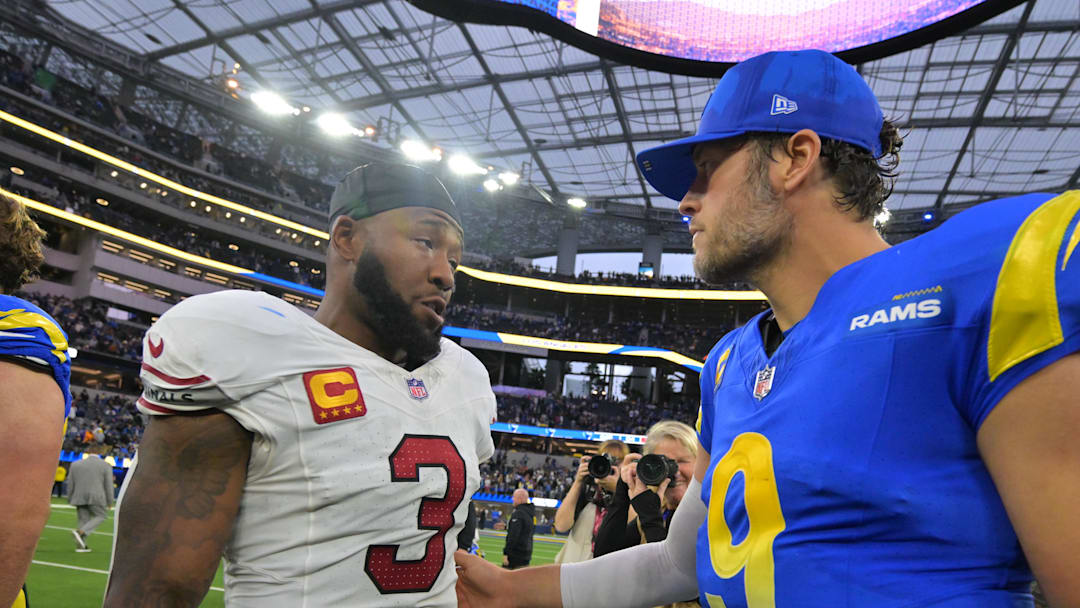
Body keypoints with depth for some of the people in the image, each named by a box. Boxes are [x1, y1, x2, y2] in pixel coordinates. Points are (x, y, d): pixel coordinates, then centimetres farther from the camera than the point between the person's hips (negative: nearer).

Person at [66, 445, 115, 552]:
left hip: (79, 498, 4)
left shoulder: (76, 464, 9)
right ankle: (80, 532, -9)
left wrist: (70, 500, 19)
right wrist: (109, 502, 8)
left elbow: (70, 484, 10)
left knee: (83, 520, 12)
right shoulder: (106, 465, -1)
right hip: (96, 497, -4)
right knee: (102, 515, 10)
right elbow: (108, 485, -1)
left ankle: (80, 545, 6)